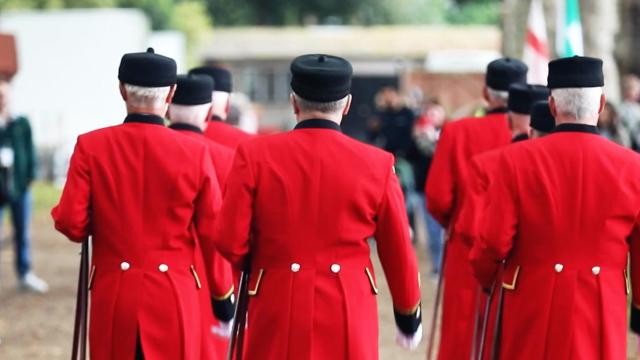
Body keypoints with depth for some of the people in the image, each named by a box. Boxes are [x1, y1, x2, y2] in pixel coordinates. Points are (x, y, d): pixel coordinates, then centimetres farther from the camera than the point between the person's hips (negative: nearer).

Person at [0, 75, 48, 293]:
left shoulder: (21, 124, 7)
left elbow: (30, 151, 7)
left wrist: (30, 176, -2)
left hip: (20, 186, 3)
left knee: (23, 234, 11)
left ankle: (24, 275, 21)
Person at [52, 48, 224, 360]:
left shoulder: (90, 147, -6)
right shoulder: (195, 153, -7)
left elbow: (71, 225, -8)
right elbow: (214, 234, -5)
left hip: (113, 296, 1)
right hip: (175, 298, -1)